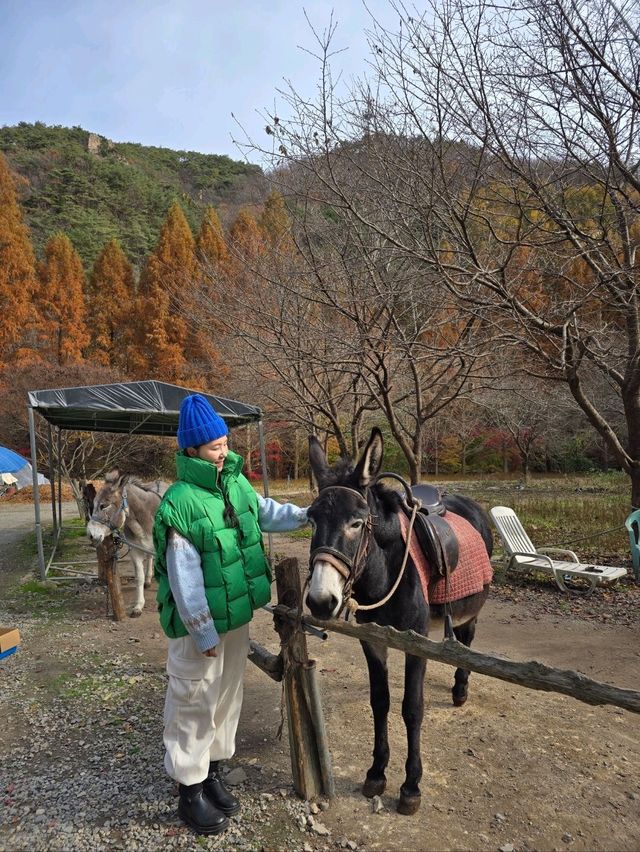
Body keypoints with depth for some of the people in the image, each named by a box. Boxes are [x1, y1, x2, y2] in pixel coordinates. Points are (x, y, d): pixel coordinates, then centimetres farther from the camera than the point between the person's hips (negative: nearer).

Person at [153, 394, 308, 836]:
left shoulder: (238, 482, -2)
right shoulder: (179, 503, -23)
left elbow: (267, 512, 18)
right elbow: (184, 579, -21)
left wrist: (307, 514, 5)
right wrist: (203, 632, -17)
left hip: (239, 617, 7)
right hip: (201, 624, -7)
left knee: (228, 695, 21)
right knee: (194, 704, 10)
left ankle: (213, 769, 41)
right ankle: (191, 788, 29)